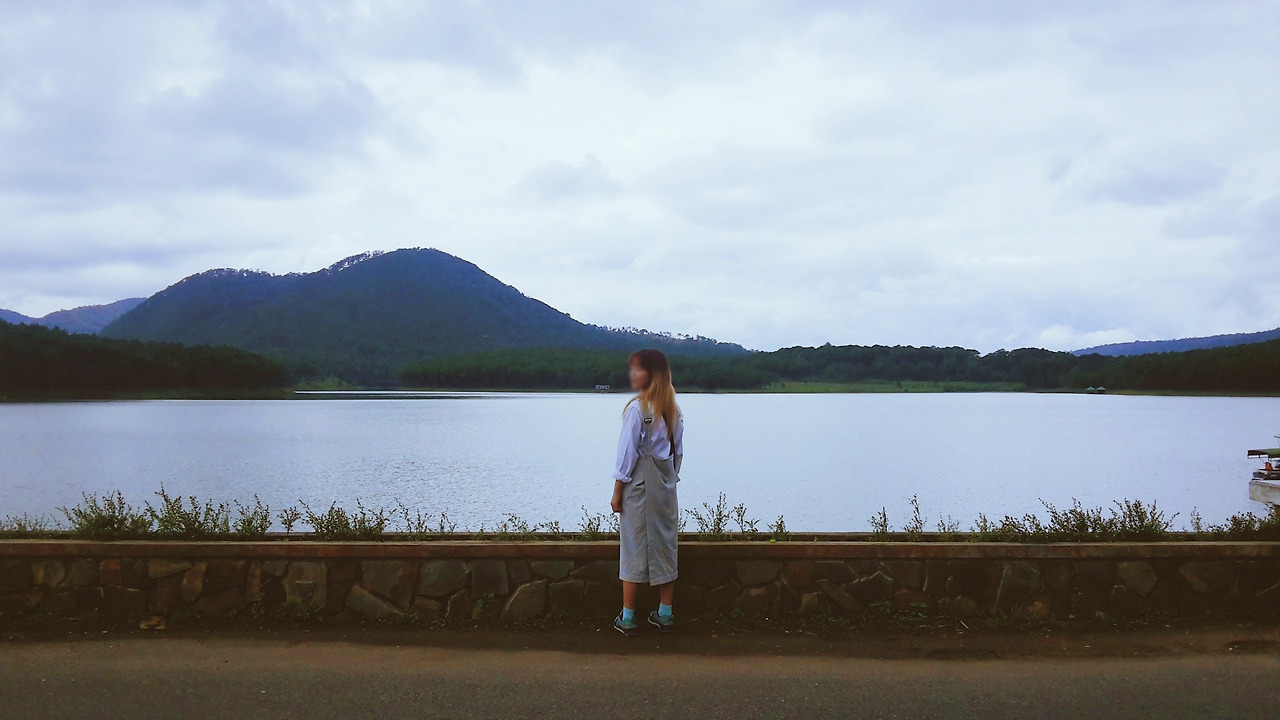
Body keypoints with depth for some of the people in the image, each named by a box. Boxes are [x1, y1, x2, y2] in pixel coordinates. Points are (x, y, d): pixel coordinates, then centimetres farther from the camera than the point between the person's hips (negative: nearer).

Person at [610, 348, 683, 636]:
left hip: (639, 485, -6)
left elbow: (627, 453, -13)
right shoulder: (673, 410, 5)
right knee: (665, 547, 12)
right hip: (666, 487, 6)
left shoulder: (637, 408, -14)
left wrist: (617, 491, -7)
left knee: (634, 548, 1)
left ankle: (628, 618, 6)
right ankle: (665, 614, 19)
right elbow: (679, 451, 10)